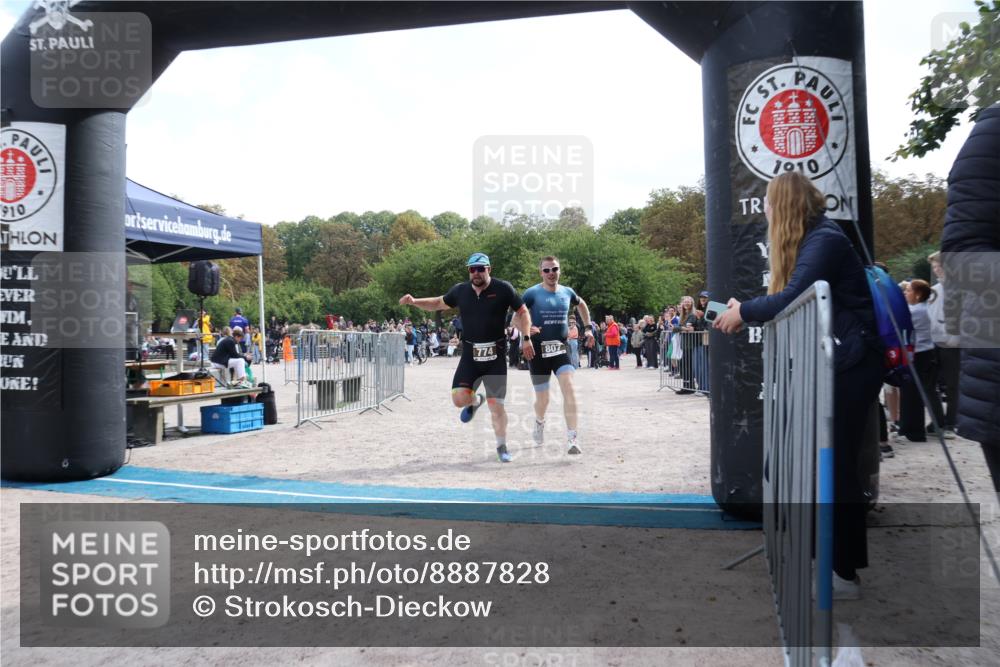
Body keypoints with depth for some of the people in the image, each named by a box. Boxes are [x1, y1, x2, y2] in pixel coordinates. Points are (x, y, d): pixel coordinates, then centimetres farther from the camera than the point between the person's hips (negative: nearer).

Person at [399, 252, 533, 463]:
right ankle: (475, 400, 27)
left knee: (496, 405, -2)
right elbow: (439, 303, 21)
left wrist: (526, 338, -6)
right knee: (459, 398, -11)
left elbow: (522, 312, 4)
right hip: (470, 355, 3)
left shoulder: (503, 289, -5)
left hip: (495, 356, -3)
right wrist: (414, 302, 7)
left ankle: (502, 448, 19)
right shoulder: (460, 291, 5)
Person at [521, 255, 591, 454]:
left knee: (568, 387, -20)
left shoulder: (567, 292, 7)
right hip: (538, 350, -2)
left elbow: (581, 305, 28)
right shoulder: (532, 293, -5)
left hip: (561, 348, 2)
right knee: (542, 398, 7)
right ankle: (540, 422, 43)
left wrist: (588, 328, 21)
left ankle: (572, 439, -20)